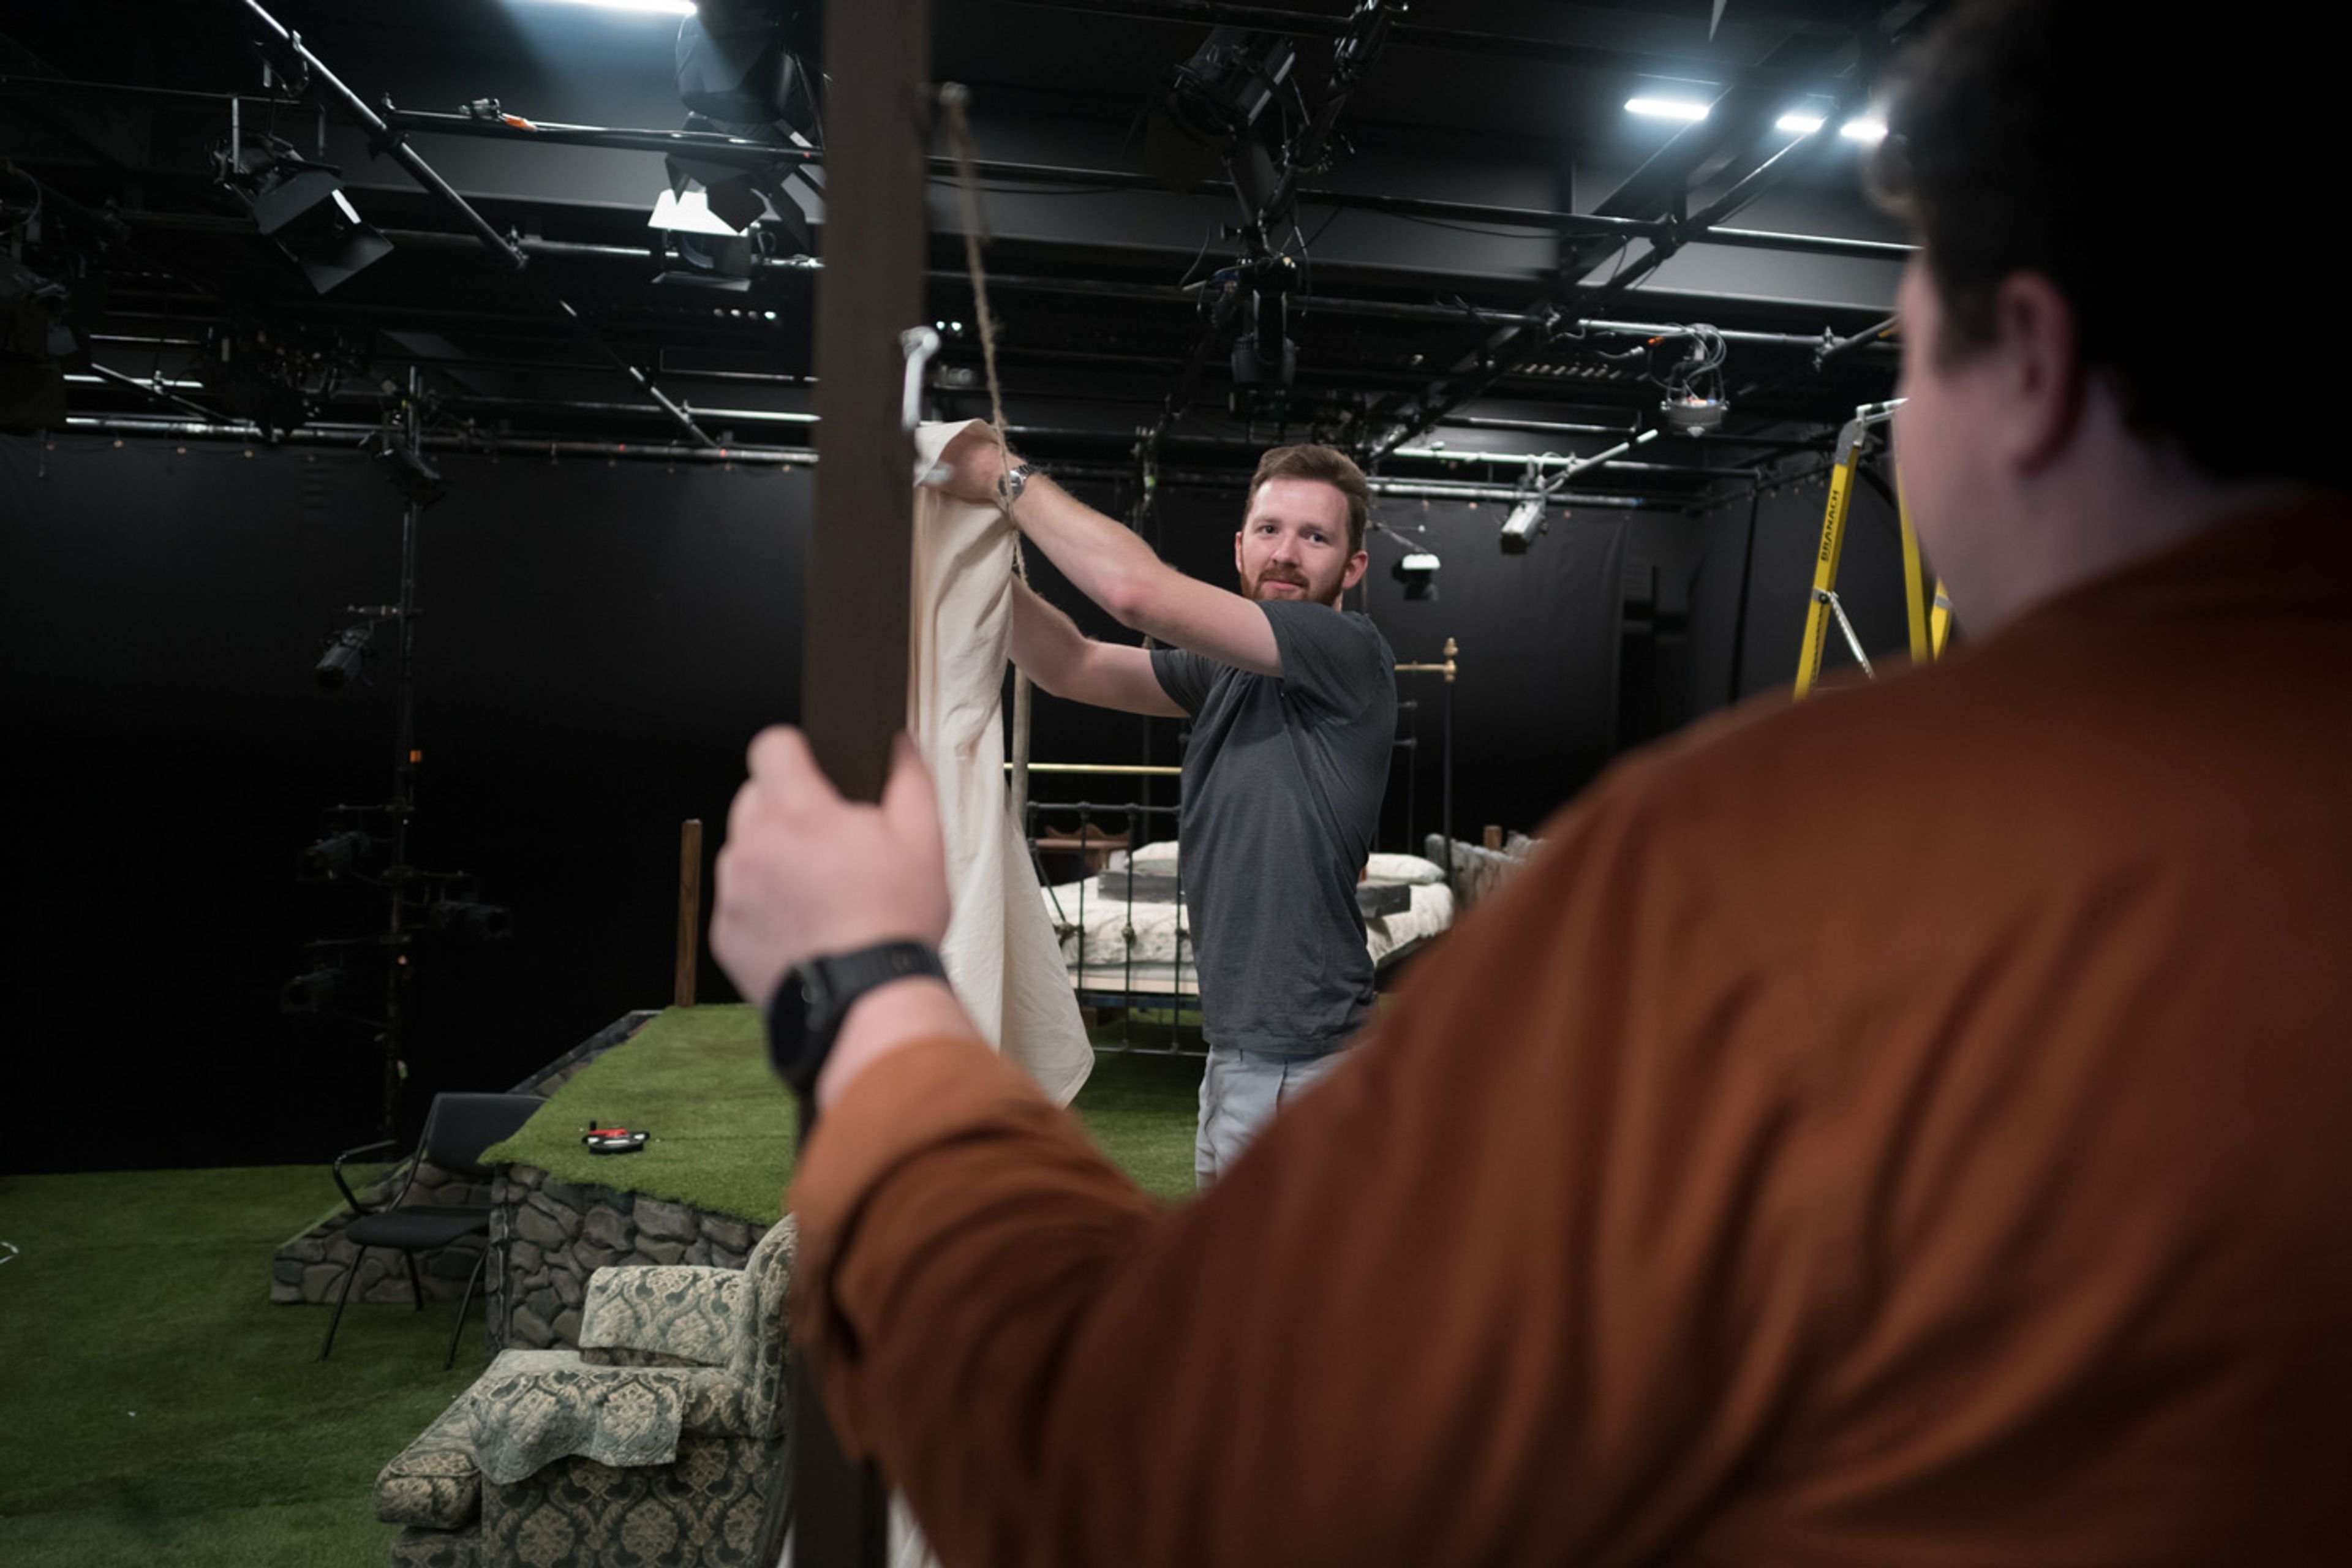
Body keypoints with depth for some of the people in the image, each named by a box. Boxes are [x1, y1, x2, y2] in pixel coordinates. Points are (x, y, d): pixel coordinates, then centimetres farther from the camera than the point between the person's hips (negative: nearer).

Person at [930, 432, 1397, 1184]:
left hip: (1296, 1059, -9)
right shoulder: (1227, 670, 11)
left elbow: (1140, 591, -22)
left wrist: (1008, 475, -12)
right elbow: (1075, 666, 10)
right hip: (1244, 1044, 9)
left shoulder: (1351, 652, -16)